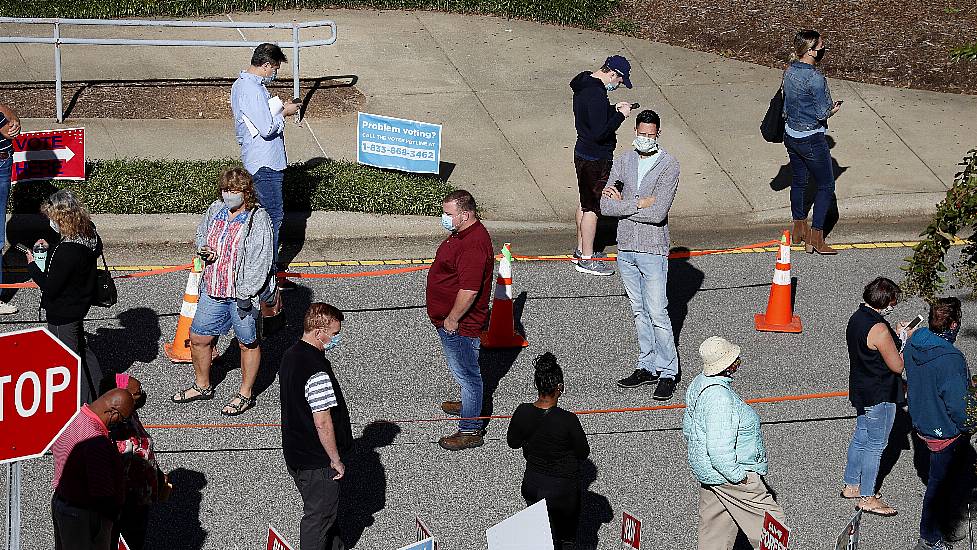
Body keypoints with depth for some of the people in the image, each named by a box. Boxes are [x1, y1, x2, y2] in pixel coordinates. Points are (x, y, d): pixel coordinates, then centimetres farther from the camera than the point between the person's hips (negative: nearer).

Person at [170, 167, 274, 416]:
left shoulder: (258, 219, -15)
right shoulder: (215, 210, 4)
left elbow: (260, 260, -18)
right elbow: (201, 234, 24)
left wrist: (245, 295, -21)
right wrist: (203, 250, -1)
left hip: (244, 293, -6)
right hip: (213, 289, 6)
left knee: (248, 343, 9)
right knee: (198, 338, 15)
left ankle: (245, 394, 25)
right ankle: (202, 386, 36)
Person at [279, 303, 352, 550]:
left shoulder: (290, 356, 2)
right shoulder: (317, 371, -28)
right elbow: (323, 423, -26)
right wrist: (336, 460, -14)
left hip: (294, 453, 9)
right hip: (317, 461, -9)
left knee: (326, 510, 25)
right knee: (319, 516, 7)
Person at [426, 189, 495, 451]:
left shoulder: (473, 245, -30)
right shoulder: (463, 232, 4)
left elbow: (469, 290, -32)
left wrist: (452, 319, -21)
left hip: (460, 325, -10)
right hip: (451, 319, 10)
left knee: (466, 373, 2)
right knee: (463, 371, 28)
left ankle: (470, 430, 12)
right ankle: (469, 405, 48)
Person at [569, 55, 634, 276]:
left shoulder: (583, 84, 5)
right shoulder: (596, 94, -26)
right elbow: (600, 133, -29)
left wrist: (613, 110, 8)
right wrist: (620, 115, -19)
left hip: (583, 152, 10)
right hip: (596, 159, -10)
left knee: (585, 204, 20)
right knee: (592, 208, 0)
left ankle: (581, 251, 32)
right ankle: (586, 259, 8)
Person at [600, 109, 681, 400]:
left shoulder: (668, 165, -10)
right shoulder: (623, 161, 5)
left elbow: (658, 213, -20)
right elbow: (605, 206, -3)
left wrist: (622, 204, -11)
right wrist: (638, 204, -13)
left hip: (653, 250, -5)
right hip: (626, 248, 5)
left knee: (657, 313, -4)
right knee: (639, 311, 14)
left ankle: (667, 373, 6)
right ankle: (647, 366, 23)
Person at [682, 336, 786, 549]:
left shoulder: (700, 382, 3)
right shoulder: (719, 398, -29)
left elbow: (688, 428, 16)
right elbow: (720, 450, -30)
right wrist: (739, 477, -19)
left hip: (707, 473, 10)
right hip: (728, 475, -10)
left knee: (715, 529, 19)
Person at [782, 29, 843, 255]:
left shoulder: (789, 71, 0)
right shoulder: (816, 78, -25)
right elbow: (823, 113, -20)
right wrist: (833, 109, 1)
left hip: (791, 134, 8)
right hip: (811, 139, -8)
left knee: (799, 181, 23)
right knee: (826, 186, 6)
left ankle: (799, 229, 37)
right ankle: (816, 239, 8)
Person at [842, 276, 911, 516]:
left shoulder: (856, 318, 1)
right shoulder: (878, 329, -28)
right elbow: (898, 366, -21)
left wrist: (896, 334, 9)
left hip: (861, 390, 9)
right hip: (880, 396, -9)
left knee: (860, 438, 21)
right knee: (875, 445, 3)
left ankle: (851, 485, 34)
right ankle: (867, 498, 12)